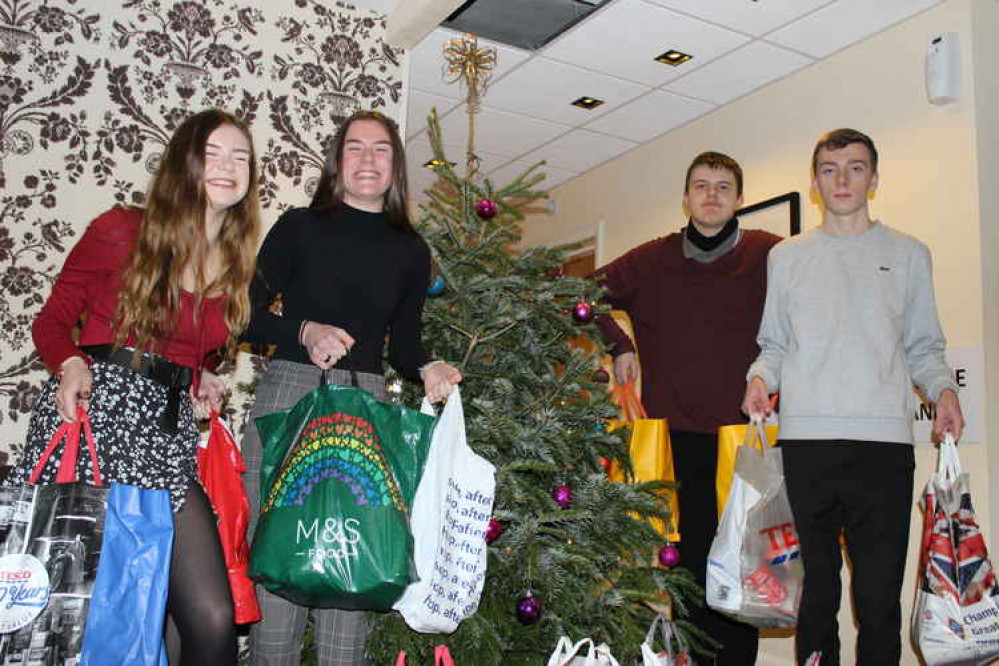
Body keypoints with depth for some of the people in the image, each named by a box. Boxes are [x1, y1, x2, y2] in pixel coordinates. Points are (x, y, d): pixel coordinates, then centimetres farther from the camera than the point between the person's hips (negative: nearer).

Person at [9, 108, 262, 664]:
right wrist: (72, 365, -12)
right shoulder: (122, 231, 3)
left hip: (168, 435, 3)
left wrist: (201, 379, 8)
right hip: (92, 411, -3)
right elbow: (53, 319, 7)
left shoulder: (239, 264, 14)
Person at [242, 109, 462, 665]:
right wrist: (305, 332, -13)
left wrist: (428, 368, -3)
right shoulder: (301, 227, 5)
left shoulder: (410, 250, 13)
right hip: (290, 392, -2)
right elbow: (248, 313, 3)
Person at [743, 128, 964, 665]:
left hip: (884, 440, 0)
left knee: (880, 596, -2)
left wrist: (943, 388, -3)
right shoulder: (786, 257, 15)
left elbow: (924, 346, 16)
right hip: (806, 438, 1)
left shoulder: (908, 254, 15)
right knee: (813, 589, 6)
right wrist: (760, 378, -4)